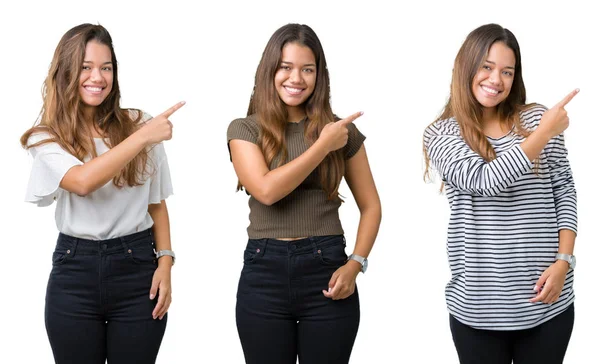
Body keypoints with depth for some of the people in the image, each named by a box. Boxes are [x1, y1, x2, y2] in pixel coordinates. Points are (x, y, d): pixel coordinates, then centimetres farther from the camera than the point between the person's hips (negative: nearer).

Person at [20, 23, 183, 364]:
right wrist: (143, 138, -21)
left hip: (137, 267, 1)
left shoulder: (139, 124, 2)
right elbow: (83, 181, -22)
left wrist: (165, 262, -1)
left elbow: (156, 203, 8)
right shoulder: (47, 137, -1)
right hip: (75, 273, 0)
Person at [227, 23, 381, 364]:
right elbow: (266, 190, -14)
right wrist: (323, 145, -11)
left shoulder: (342, 130, 5)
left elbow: (371, 206, 8)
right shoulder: (245, 130, 2)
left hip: (326, 270, 1)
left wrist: (355, 264, -6)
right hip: (265, 275, 0)